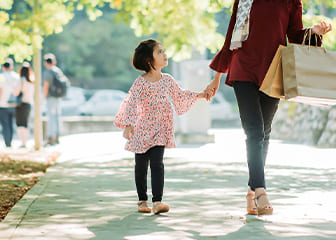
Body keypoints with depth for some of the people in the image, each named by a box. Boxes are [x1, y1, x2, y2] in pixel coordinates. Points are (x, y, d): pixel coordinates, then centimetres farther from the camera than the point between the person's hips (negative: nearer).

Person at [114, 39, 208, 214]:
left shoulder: (167, 80, 6)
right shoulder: (140, 83, -10)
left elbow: (179, 95, 22)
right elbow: (131, 103, -14)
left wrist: (198, 95, 17)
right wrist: (127, 125, -22)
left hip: (160, 130, 3)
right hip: (142, 130, -2)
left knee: (157, 164, -9)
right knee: (141, 166, 8)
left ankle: (157, 201, -13)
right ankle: (142, 200, 24)